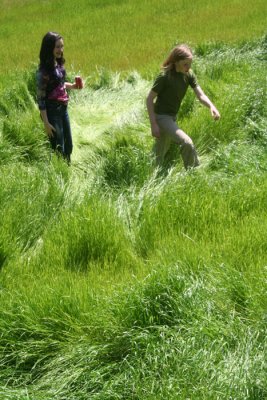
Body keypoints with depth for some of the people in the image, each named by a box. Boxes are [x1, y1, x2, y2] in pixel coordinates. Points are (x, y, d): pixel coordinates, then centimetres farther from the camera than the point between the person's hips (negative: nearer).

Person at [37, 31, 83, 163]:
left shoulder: (59, 64, 1)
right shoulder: (44, 70, -20)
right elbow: (40, 98, -18)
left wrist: (72, 86, 1)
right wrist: (46, 123, -18)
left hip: (63, 109, 7)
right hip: (52, 111, -7)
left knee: (68, 146, 16)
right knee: (58, 148, 3)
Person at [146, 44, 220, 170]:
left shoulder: (188, 74, -3)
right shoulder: (164, 76, -21)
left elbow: (200, 95, -10)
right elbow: (149, 99, -16)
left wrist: (211, 106, -31)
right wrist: (153, 124, -21)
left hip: (173, 117, 7)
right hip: (161, 117, -7)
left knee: (160, 154, 19)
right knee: (187, 143, -22)